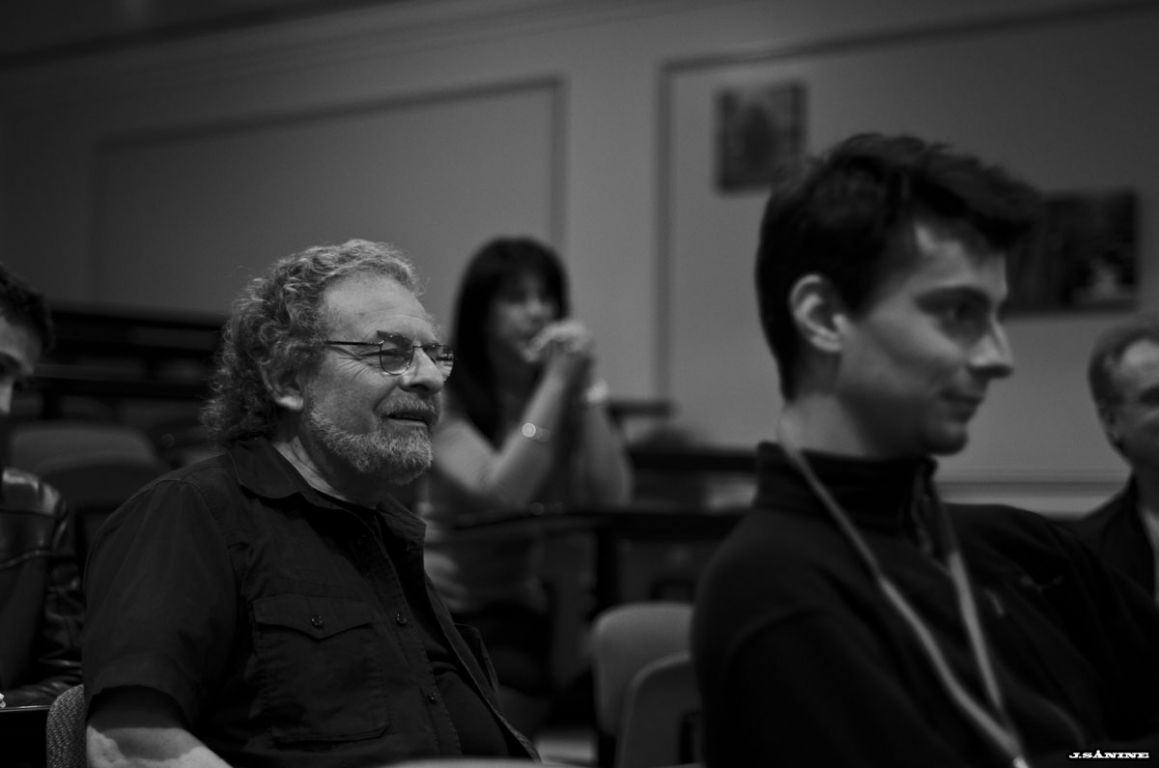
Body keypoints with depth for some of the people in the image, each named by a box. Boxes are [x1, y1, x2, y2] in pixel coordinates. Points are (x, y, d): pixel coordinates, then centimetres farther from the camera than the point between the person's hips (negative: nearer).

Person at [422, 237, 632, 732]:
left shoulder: (571, 392, 4)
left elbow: (609, 497, -10)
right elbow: (498, 495, -23)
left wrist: (584, 383, -15)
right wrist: (554, 381, -22)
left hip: (514, 611, 3)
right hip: (427, 602, -3)